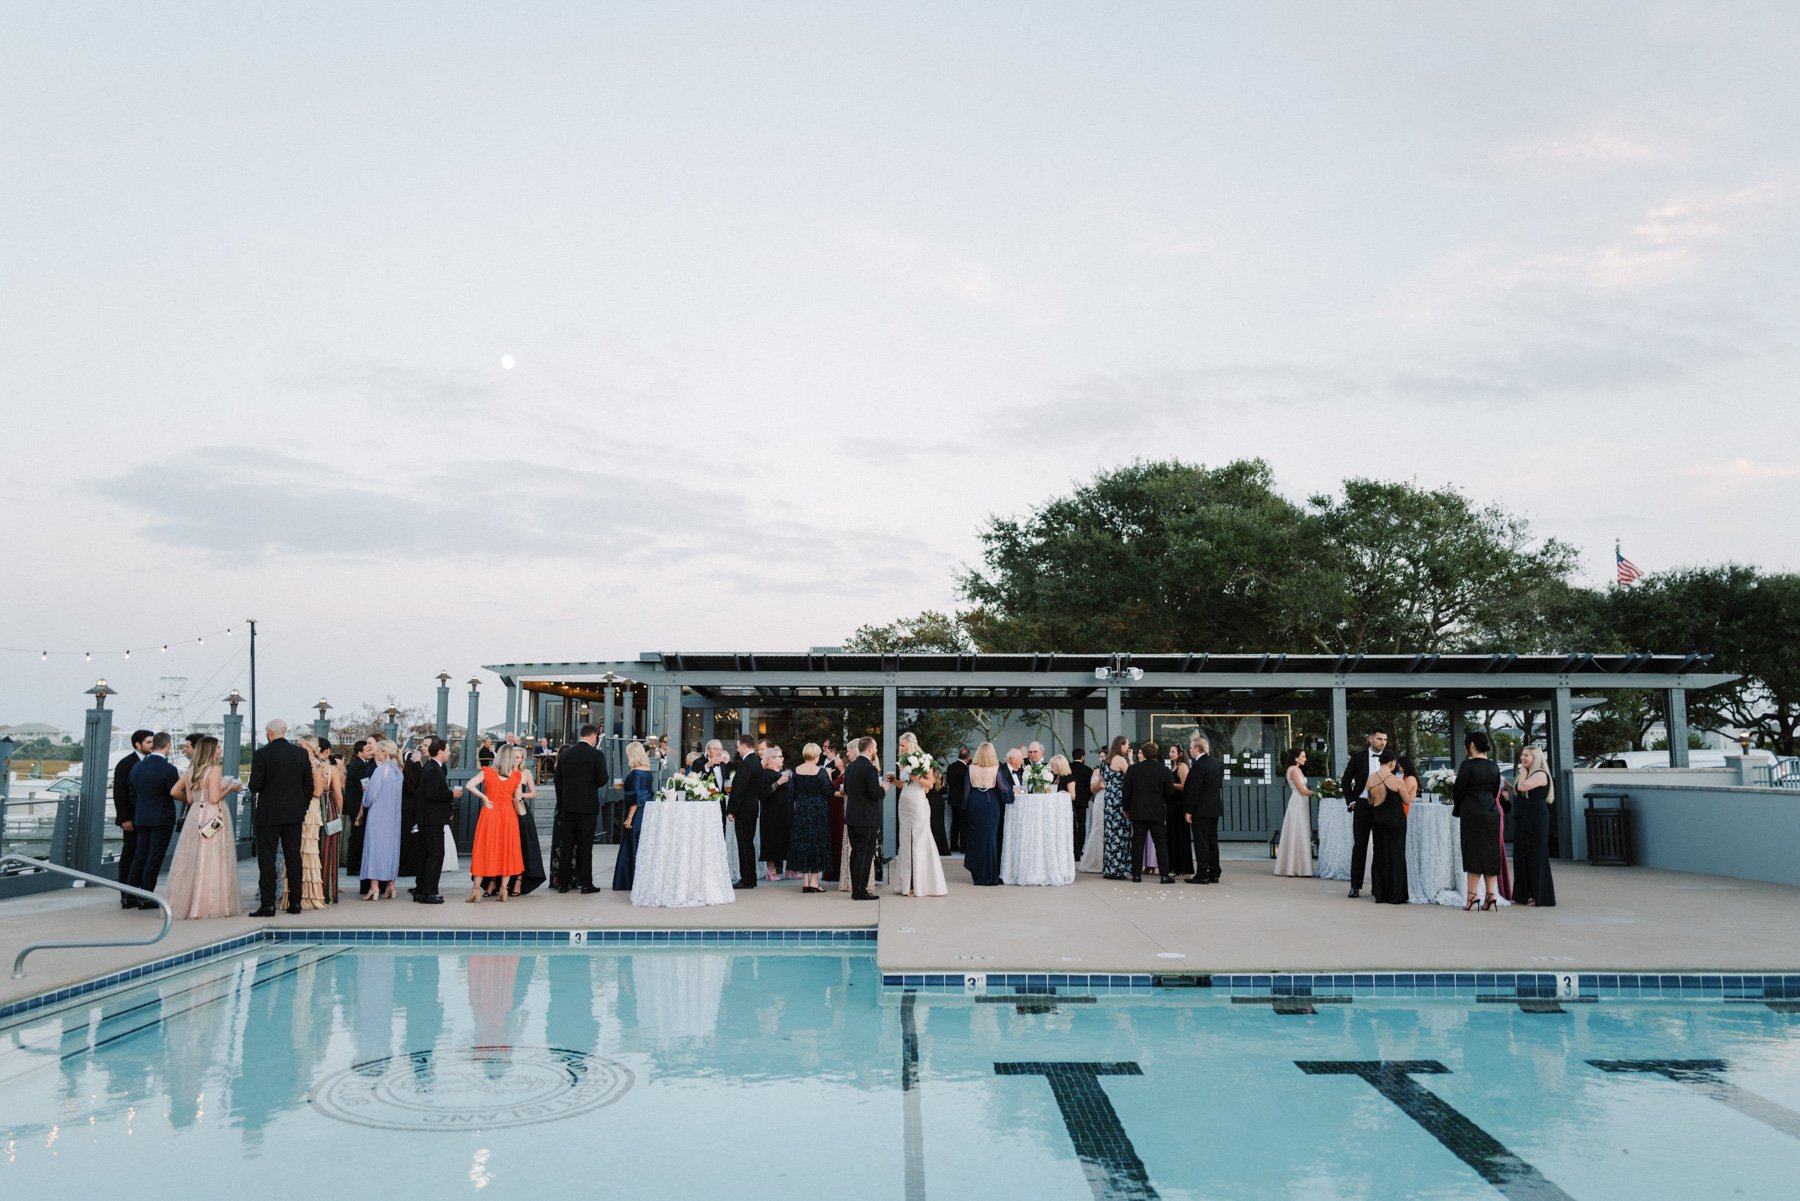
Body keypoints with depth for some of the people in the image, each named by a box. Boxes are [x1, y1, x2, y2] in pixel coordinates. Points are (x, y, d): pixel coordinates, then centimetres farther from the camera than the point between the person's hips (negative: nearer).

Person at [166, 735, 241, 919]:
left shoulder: (191, 770, 8)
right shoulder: (214, 769, -12)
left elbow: (189, 799, 8)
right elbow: (214, 798, -18)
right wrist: (229, 788, -3)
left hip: (195, 816, 7)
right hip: (213, 818, -7)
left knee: (193, 861, 11)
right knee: (211, 861, -2)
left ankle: (185, 904, 16)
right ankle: (211, 905, 2)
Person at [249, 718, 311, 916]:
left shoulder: (261, 754, -10)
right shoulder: (301, 753, 3)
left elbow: (255, 786, -11)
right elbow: (309, 785, 4)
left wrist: (254, 788, 12)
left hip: (269, 814, -4)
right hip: (294, 815, 4)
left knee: (267, 859, 0)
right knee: (293, 857, 9)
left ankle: (268, 904, -2)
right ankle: (294, 902, 11)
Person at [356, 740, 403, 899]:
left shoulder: (380, 770, -14)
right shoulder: (397, 771, 6)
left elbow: (370, 796, -13)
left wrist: (365, 788, 7)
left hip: (378, 815, -6)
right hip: (393, 817, 6)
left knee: (375, 846, -2)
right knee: (390, 846, 10)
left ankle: (374, 886, -6)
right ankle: (390, 885, 11)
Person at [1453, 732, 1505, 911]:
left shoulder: (1468, 765, -12)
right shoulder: (1493, 766, 8)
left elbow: (1458, 790, -8)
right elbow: (1495, 791, 14)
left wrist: (1457, 809, 9)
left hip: (1472, 812, -6)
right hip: (1491, 811, 6)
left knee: (1473, 851, -2)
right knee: (1490, 852, 9)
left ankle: (1472, 894, -4)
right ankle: (1491, 893, 7)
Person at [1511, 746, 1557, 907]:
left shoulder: (1541, 774, -11)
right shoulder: (1529, 774, 18)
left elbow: (1522, 787, -23)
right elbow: (1518, 791, 20)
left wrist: (1522, 771, -9)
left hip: (1535, 821, -9)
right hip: (1523, 820, 10)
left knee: (1536, 857, -5)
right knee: (1521, 857, 10)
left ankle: (1542, 898, 0)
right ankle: (1524, 895, 15)